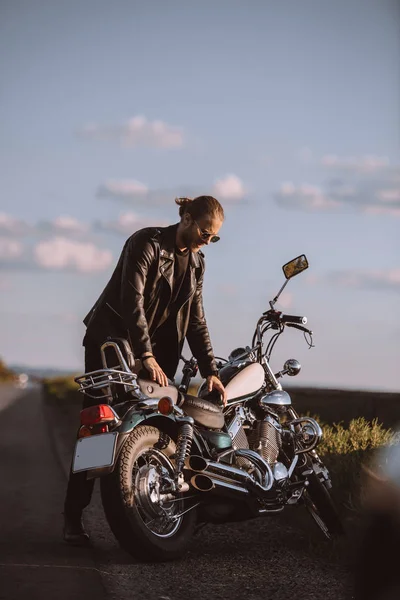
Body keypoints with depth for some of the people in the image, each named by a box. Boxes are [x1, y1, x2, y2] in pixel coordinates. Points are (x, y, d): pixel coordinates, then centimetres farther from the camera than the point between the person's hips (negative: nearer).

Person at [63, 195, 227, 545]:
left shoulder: (196, 262, 7)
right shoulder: (147, 243, -14)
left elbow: (196, 321, 7)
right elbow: (132, 300, -24)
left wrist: (210, 370, -3)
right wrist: (147, 357, -32)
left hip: (155, 345, 6)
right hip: (113, 338, -6)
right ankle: (74, 515, -8)